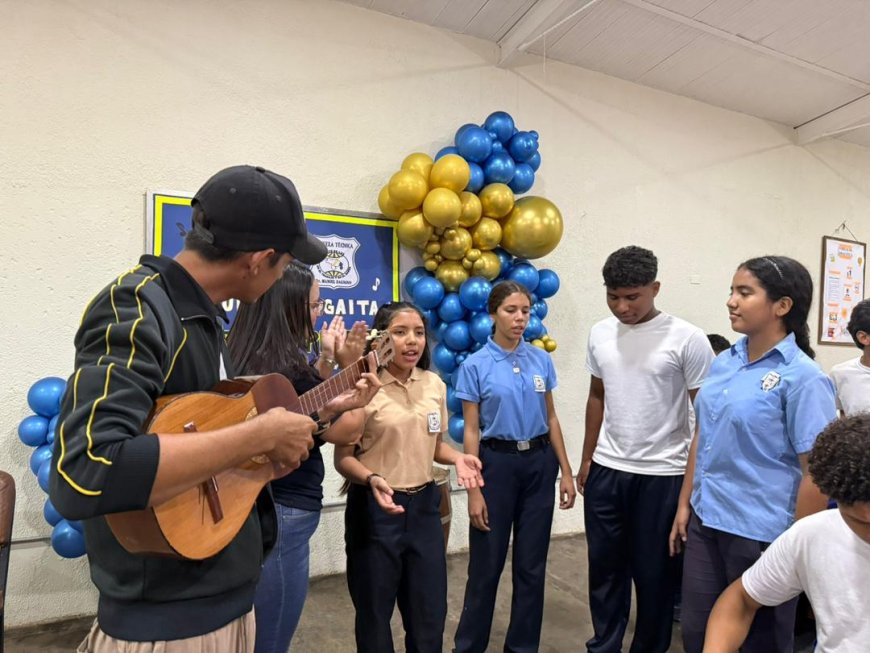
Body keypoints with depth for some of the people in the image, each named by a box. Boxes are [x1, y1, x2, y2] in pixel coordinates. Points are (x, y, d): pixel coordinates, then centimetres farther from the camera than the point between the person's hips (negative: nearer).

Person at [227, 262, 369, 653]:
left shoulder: (246, 362, 4)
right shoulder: (281, 370, -25)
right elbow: (347, 430, -15)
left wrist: (326, 360, 9)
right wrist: (351, 365, -6)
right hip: (283, 514, -10)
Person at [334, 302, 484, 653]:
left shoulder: (435, 385, 3)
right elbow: (343, 457, -11)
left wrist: (457, 458, -6)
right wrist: (372, 478, -30)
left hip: (424, 504, 5)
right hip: (375, 507, -4)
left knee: (430, 609, 17)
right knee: (374, 611, 14)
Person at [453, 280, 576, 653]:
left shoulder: (541, 359, 3)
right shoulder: (476, 365, -8)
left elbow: (551, 418, 8)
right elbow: (471, 431, -7)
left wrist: (566, 472, 6)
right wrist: (474, 490, -10)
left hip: (539, 464, 3)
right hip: (497, 464, -3)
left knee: (532, 565, 12)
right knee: (487, 564, 8)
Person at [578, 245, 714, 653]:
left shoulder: (687, 339, -12)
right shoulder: (600, 334, 3)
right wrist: (587, 460, 12)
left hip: (662, 475, -4)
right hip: (606, 470, 5)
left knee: (654, 573, 12)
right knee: (605, 566, 17)